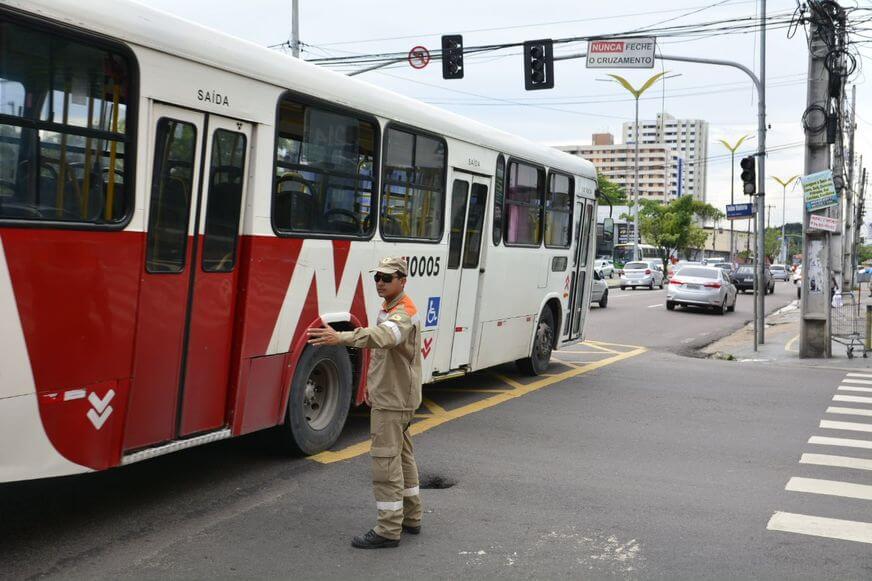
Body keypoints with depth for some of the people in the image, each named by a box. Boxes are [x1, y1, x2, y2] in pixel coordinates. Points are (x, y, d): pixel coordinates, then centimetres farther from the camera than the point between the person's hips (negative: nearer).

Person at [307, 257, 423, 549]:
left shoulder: (403, 313, -22)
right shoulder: (389, 309, 13)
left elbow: (381, 336, -45)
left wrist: (341, 337, -59)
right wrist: (373, 385, 22)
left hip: (393, 401, -11)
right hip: (393, 396, 11)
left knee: (386, 461, -8)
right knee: (402, 456, 18)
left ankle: (389, 530, -2)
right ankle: (410, 517, 29)